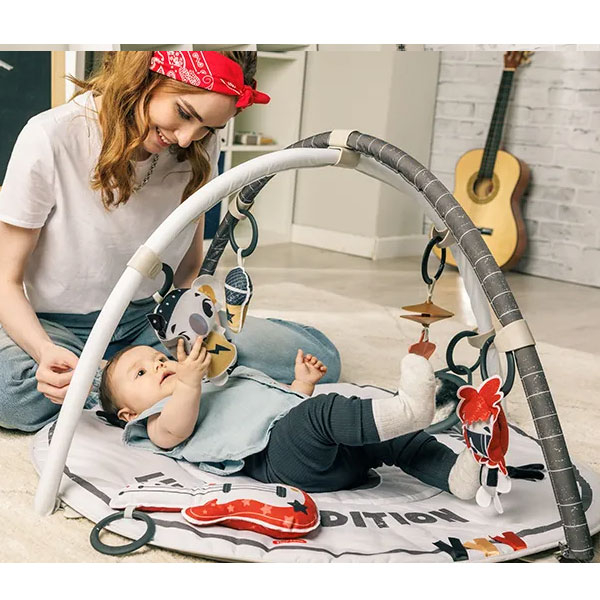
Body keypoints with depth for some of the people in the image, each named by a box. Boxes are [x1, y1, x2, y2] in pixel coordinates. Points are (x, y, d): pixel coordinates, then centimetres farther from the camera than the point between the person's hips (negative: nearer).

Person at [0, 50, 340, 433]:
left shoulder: (198, 150, -4)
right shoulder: (51, 139, -18)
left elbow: (190, 266, 6)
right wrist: (46, 352, -34)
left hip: (151, 322, 3)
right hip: (60, 329, -3)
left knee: (318, 357, -14)